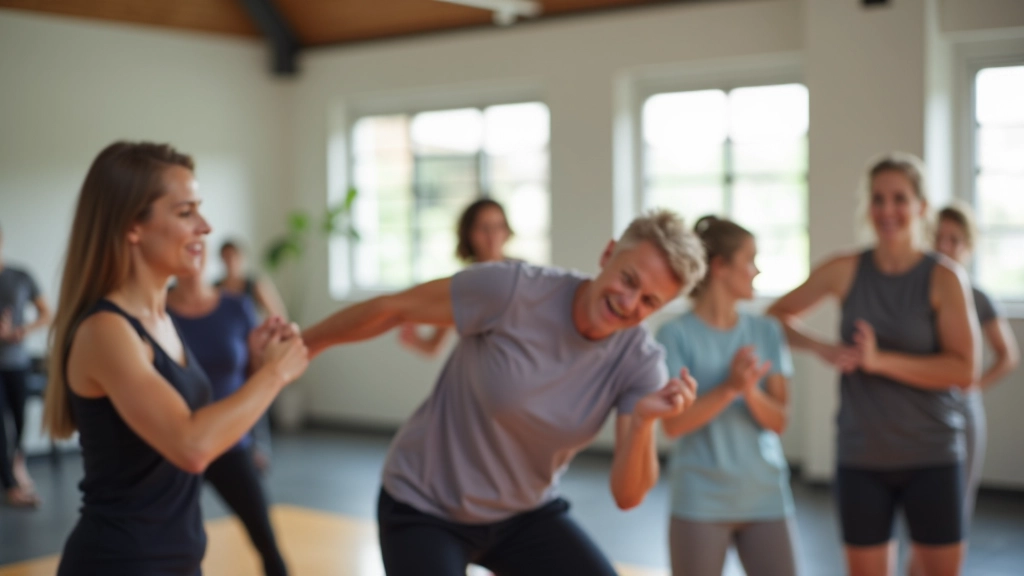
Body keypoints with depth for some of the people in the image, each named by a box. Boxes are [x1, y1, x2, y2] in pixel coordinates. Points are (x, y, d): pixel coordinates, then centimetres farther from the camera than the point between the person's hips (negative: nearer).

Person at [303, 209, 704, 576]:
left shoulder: (640, 362, -15)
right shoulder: (513, 290, -26)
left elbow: (627, 496, -18)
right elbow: (392, 309, -13)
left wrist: (643, 421, -38)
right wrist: (300, 346, -2)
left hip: (527, 515, 4)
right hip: (424, 508, -3)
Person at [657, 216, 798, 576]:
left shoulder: (767, 331, 6)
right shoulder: (676, 334, -7)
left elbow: (778, 421, 3)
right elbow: (674, 423, -11)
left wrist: (751, 390, -17)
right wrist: (730, 387, -21)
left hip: (767, 498, 4)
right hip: (700, 502, -4)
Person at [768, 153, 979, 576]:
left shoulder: (944, 278, -7)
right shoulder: (845, 271, -1)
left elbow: (964, 370, -13)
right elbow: (776, 314, 9)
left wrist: (880, 360, -23)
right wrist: (821, 348, -8)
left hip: (932, 457, -1)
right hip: (861, 459, 2)